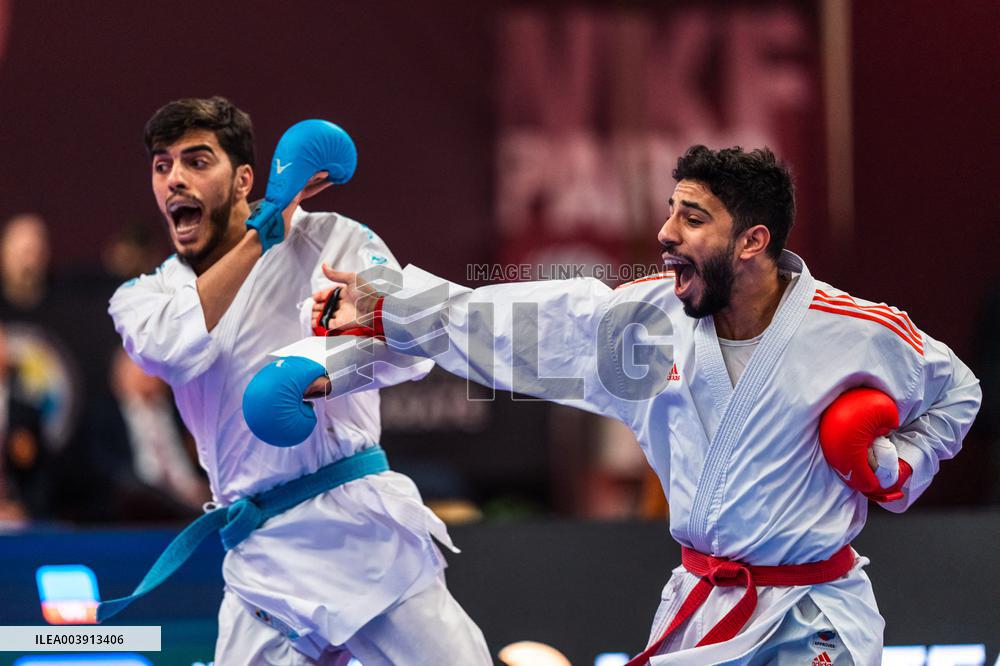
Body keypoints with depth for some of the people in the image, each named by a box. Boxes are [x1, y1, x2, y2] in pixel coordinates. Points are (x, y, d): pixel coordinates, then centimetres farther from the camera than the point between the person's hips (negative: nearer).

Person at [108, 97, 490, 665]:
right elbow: (176, 350, -13)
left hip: (367, 527, -2)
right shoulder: (143, 298, 11)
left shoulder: (329, 240, 4)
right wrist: (261, 234, -9)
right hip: (265, 563, 2)